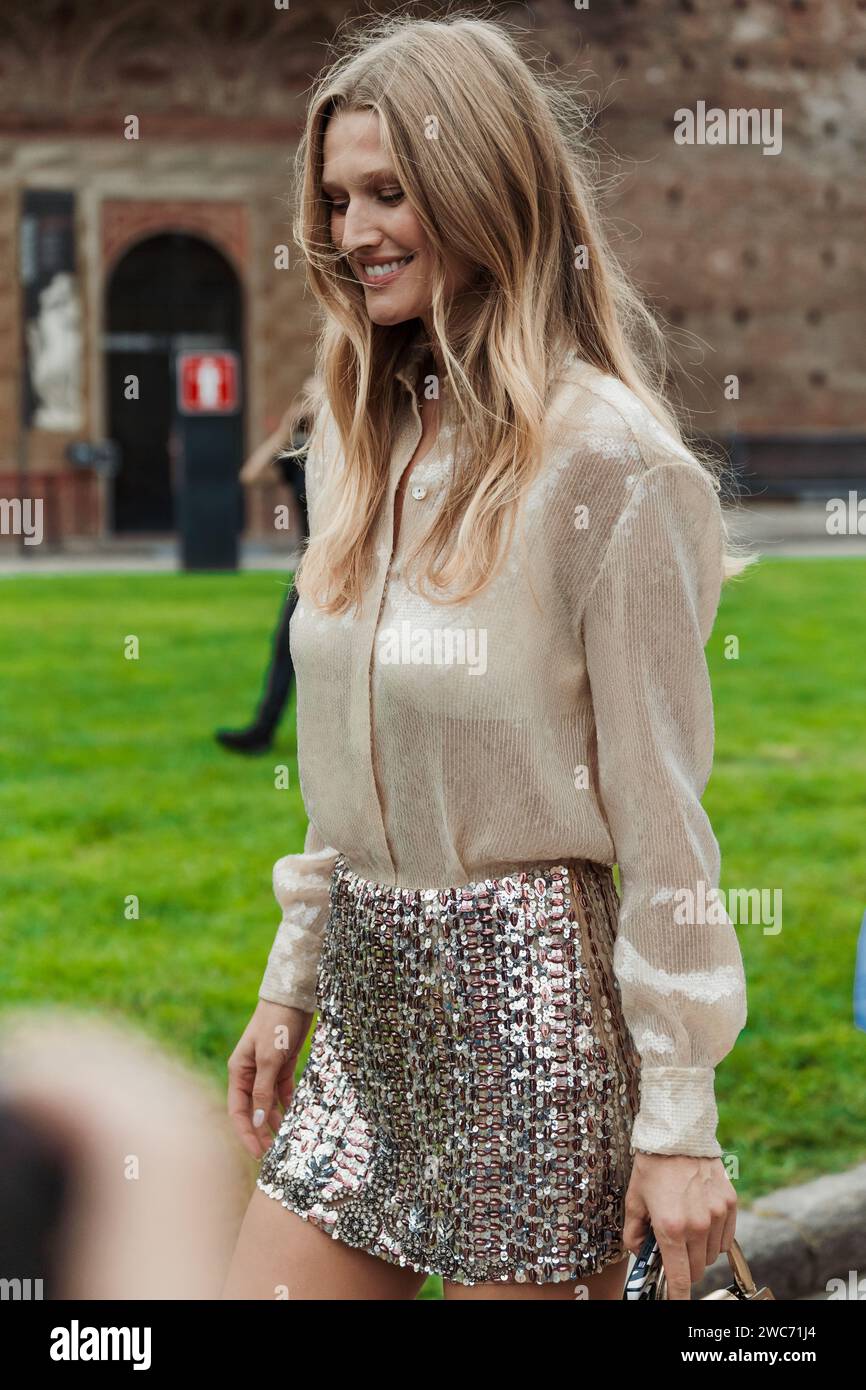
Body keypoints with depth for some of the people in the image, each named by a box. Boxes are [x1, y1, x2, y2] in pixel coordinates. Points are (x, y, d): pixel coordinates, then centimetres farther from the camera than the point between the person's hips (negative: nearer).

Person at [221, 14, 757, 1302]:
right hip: (366, 1000, 7)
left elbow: (662, 813, -13)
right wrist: (291, 982, 17)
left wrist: (677, 1119, -12)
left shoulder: (611, 461, -13)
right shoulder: (361, 438, 10)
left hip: (529, 994, -7)